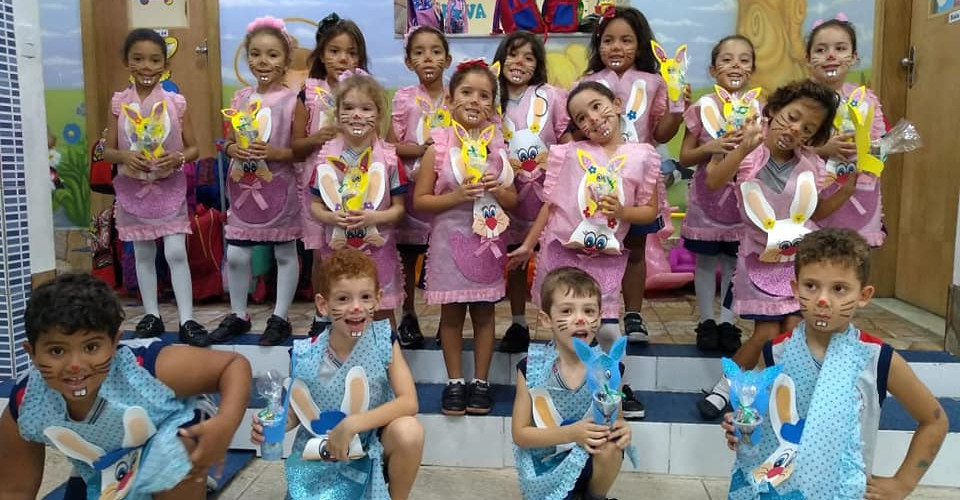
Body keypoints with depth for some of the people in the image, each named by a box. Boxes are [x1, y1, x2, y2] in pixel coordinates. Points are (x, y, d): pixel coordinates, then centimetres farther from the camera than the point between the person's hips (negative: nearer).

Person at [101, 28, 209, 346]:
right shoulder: (120, 103, 0)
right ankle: (151, 315, 22)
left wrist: (177, 158, -18)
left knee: (176, 252, -5)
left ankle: (186, 320, 0)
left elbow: (193, 148, 2)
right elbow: (108, 150, 4)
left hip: (169, 188, -2)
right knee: (143, 254, 10)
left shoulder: (176, 102, -4)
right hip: (133, 188, 2)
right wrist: (124, 156, -17)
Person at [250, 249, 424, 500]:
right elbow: (296, 412, 1)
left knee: (408, 430, -30)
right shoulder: (305, 356, -14)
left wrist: (352, 424, -30)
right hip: (320, 457, 1)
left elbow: (409, 402, -22)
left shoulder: (384, 340, -16)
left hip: (374, 449, 0)